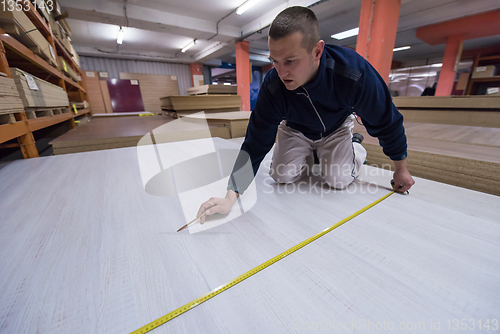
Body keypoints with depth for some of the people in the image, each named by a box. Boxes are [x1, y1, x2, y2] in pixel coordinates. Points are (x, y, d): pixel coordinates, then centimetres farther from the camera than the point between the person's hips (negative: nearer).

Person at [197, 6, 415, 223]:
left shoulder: (354, 72, -36)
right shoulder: (272, 87, -32)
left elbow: (386, 122, -19)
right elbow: (255, 144, -30)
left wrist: (401, 169, -5)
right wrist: (231, 196, -35)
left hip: (337, 128, -1)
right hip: (296, 130, 2)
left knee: (338, 180, -15)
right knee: (281, 176, -10)